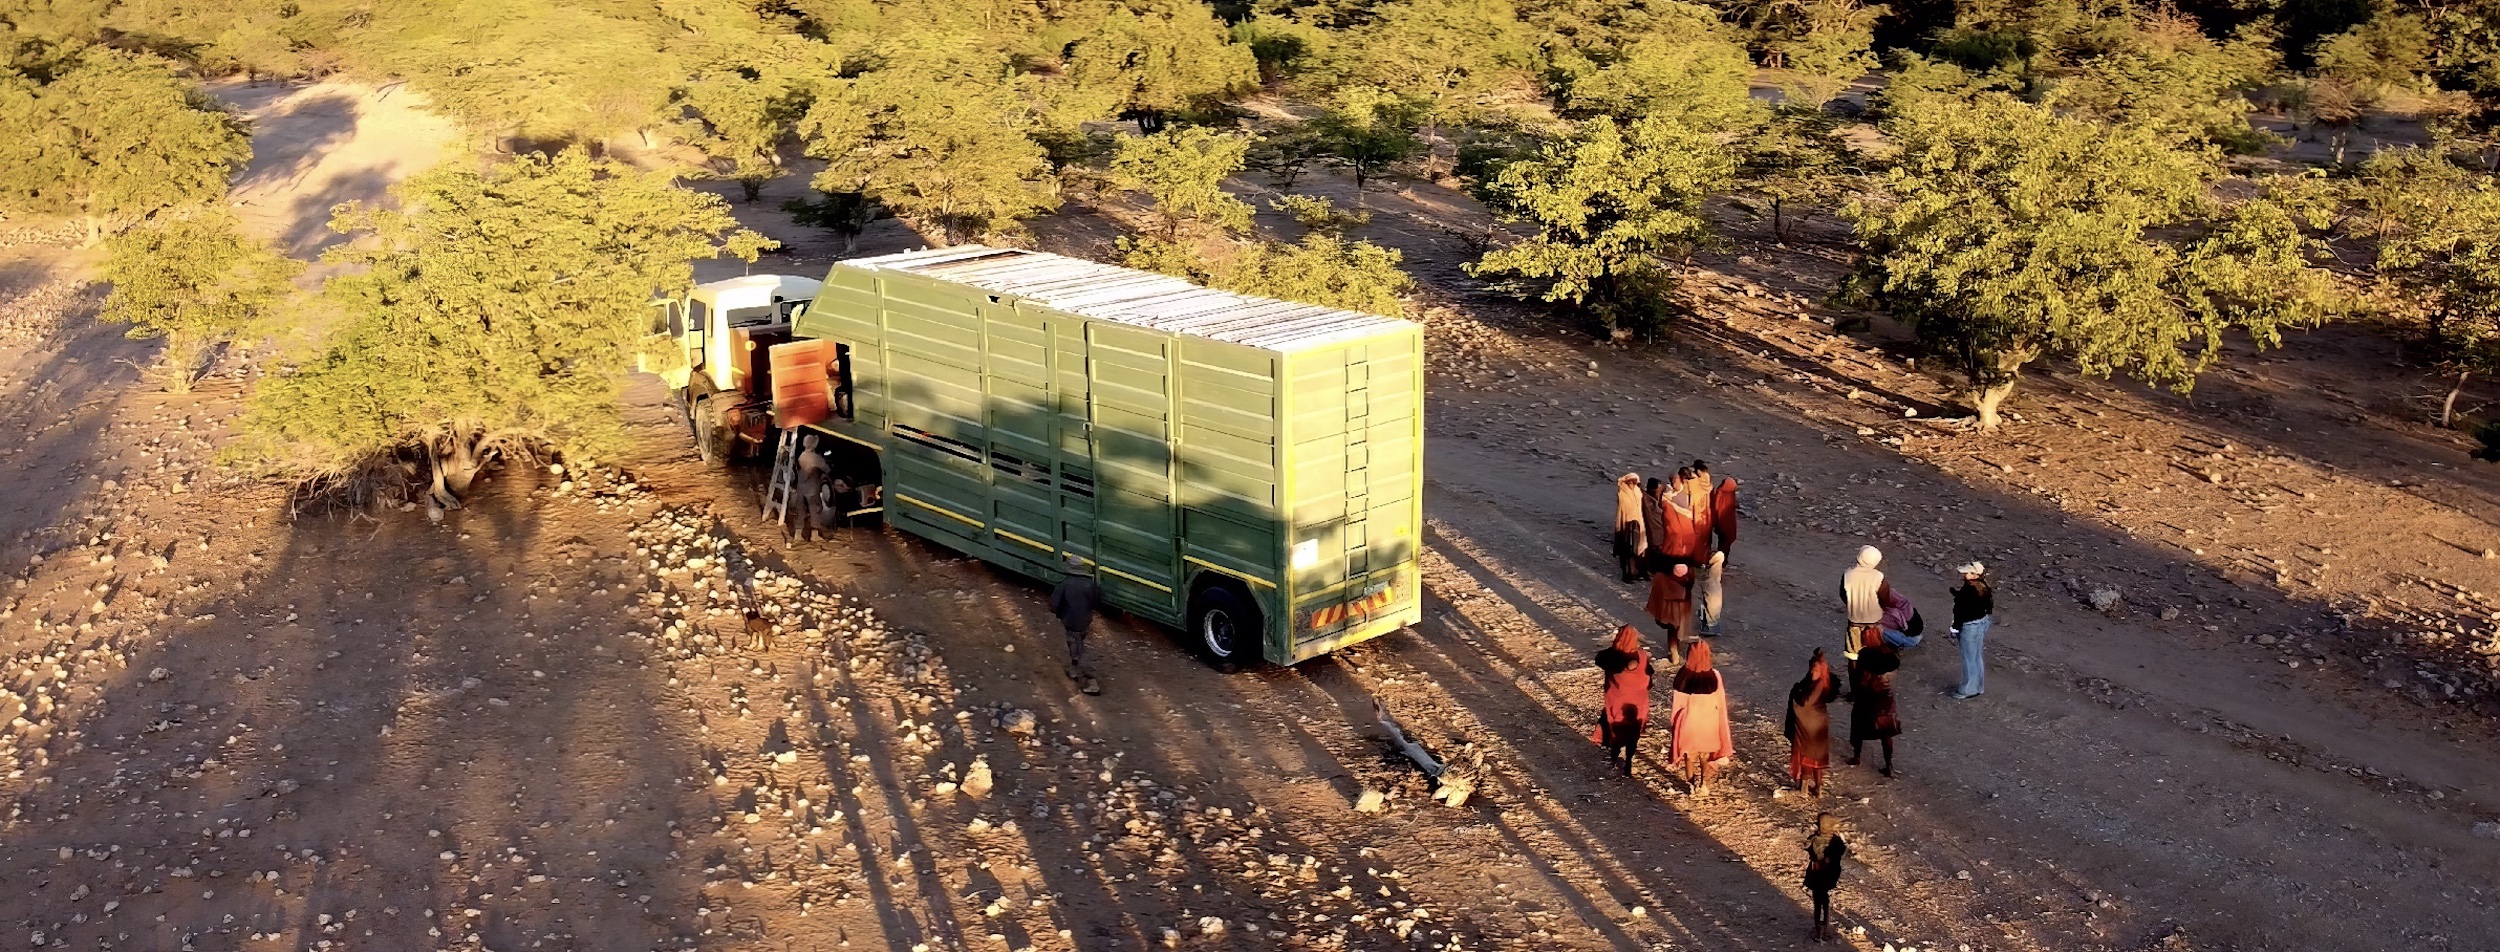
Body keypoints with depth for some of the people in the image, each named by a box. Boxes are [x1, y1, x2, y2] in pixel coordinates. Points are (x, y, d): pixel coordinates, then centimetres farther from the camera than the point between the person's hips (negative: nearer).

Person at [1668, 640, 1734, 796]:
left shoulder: (1683, 676, -19)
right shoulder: (1714, 676, -17)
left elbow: (1677, 703, -11)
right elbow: (1720, 703, -8)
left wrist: (1673, 720, 5)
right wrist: (1719, 723, 7)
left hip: (1688, 722, -1)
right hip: (1709, 723, 1)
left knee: (1690, 754, 18)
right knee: (1707, 754, 21)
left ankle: (1692, 784, 26)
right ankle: (1704, 784, 25)